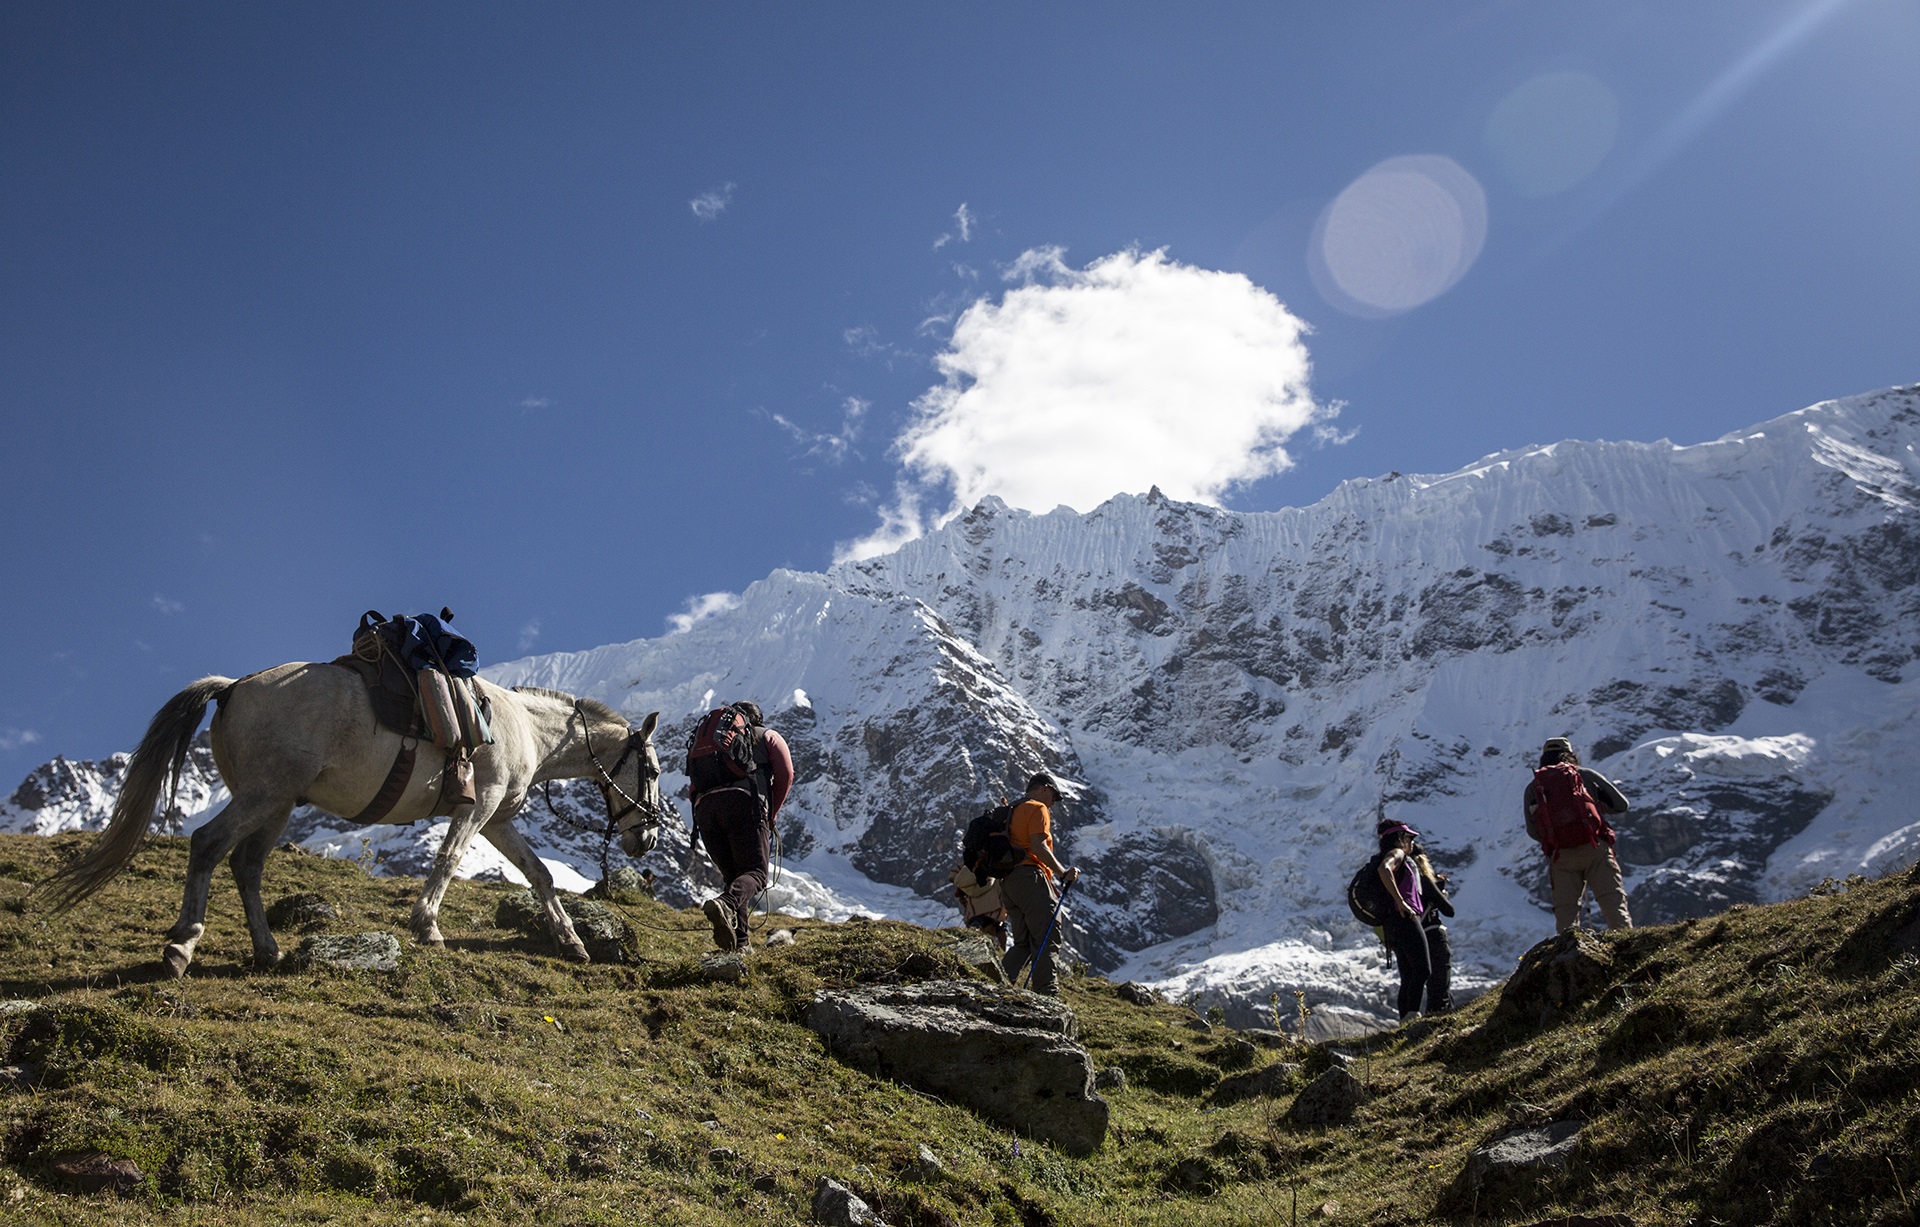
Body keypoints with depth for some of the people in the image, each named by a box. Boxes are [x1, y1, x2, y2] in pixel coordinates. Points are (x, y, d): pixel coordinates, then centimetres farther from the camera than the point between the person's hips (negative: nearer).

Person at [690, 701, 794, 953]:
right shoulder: (768, 736, 26)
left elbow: (694, 788, 26)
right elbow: (785, 774, 9)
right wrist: (772, 814, 18)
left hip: (704, 805, 4)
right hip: (745, 802, -4)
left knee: (733, 876, 14)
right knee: (756, 873, -7)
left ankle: (738, 943, 2)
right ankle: (725, 904, -38)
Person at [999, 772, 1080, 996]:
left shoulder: (1013, 811, 25)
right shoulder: (1037, 809, -1)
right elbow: (1038, 846, -14)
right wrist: (1063, 873, -14)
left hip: (1008, 881, 9)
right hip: (1031, 878, -9)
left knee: (1022, 943, 11)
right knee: (1047, 940, -8)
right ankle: (1047, 992, -14)